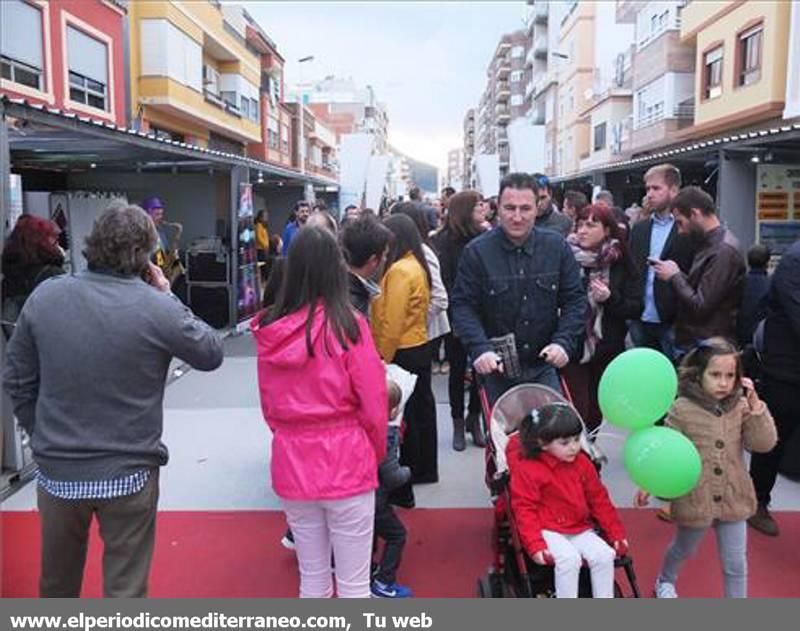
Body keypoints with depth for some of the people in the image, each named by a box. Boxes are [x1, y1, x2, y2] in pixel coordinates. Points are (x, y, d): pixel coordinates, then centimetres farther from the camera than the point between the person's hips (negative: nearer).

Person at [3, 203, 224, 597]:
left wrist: (43, 436, 14)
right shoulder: (157, 307, -17)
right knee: (125, 589, 13)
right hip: (128, 473, -3)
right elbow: (212, 354, -2)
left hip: (57, 470, 4)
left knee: (56, 585, 26)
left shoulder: (44, 296, -6)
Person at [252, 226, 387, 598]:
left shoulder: (268, 329, -3)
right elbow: (373, 404, -9)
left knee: (312, 579, 20)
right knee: (354, 584, 10)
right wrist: (376, 454, 8)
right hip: (346, 462, -4)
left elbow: (268, 405, 8)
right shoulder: (347, 324, -14)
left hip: (290, 463, 4)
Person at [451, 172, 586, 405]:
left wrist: (564, 342, -13)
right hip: (496, 368, -1)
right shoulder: (477, 251, -9)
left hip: (544, 366, 2)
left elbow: (575, 300, 2)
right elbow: (463, 305, -9)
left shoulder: (557, 247, -1)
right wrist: (480, 348, -23)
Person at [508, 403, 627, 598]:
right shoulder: (527, 468, -13)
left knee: (604, 555, -16)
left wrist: (616, 532, 10)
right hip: (548, 530, -5)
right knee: (569, 558, -30)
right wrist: (535, 544, -22)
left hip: (580, 529, 5)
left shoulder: (582, 463, 5)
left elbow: (599, 500, 12)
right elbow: (525, 509, -13)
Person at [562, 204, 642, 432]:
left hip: (609, 351, 2)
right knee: (576, 414, -6)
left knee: (601, 413, 12)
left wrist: (610, 298, -16)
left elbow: (636, 308, -1)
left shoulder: (621, 262, 1)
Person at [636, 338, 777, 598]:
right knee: (684, 549, 23)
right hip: (695, 499, -2)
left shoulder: (740, 407, -6)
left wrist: (755, 406, -19)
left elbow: (764, 443, -11)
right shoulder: (682, 409, -17)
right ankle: (666, 581, 54)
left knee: (736, 564, 10)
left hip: (733, 498, 2)